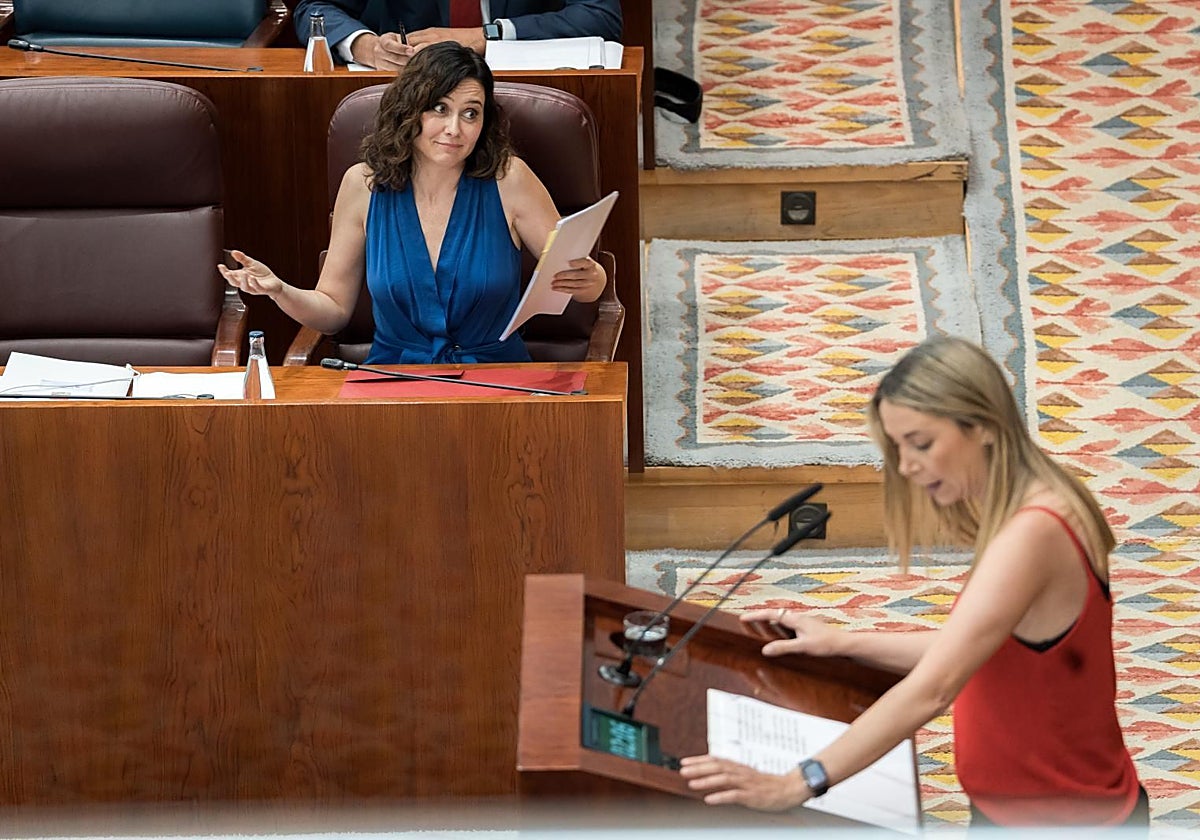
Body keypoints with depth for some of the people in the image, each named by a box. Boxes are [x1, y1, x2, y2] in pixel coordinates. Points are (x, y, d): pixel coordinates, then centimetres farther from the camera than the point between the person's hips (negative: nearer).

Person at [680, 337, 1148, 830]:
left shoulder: (1032, 534, -24)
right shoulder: (1025, 516, 7)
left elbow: (932, 689, -30)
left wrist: (798, 784, -34)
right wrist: (843, 643, 6)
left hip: (1060, 821, -9)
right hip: (1018, 807, 9)